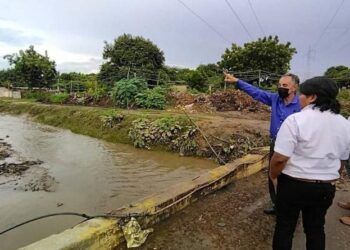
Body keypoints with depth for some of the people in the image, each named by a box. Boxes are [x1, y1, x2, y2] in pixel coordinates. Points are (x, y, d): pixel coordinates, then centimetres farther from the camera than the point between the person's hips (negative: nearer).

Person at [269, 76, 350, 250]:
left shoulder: (295, 120, -20)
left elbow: (280, 158, -22)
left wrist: (273, 175, -4)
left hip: (294, 184, -5)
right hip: (326, 187, 6)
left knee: (285, 226, 12)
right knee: (316, 227, 21)